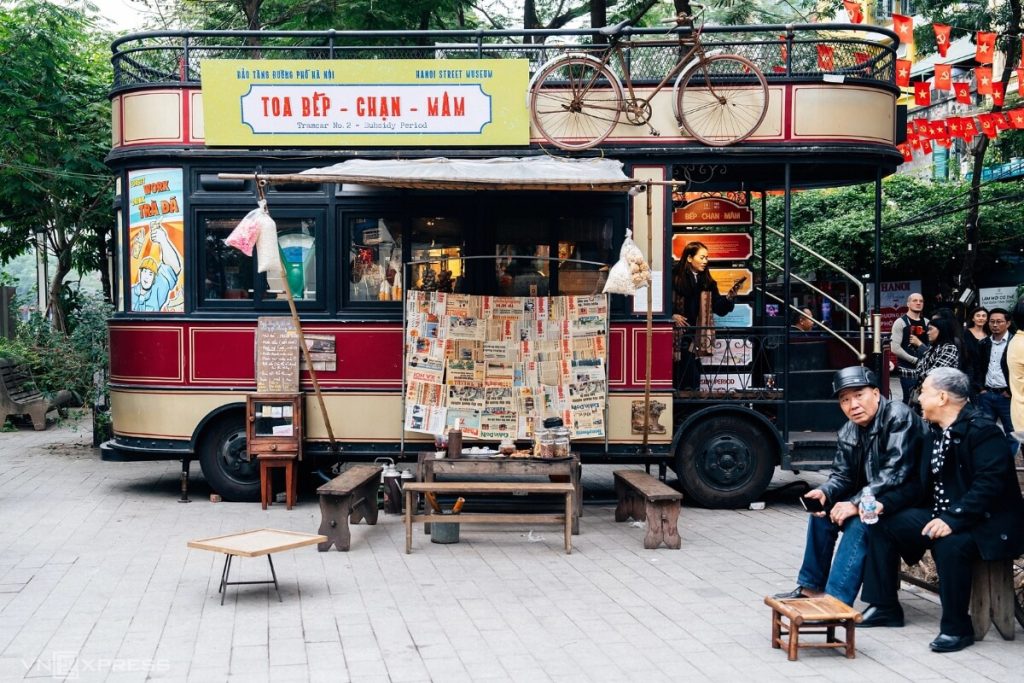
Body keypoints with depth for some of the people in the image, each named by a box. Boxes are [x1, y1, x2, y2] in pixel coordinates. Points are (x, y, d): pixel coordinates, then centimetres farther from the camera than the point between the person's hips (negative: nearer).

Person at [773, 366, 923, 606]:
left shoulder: (898, 417, -19)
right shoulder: (849, 433, 5)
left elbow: (894, 473, -27)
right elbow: (842, 475, 9)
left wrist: (856, 503, -29)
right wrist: (824, 492, -14)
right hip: (870, 498, 9)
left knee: (859, 521, -28)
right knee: (823, 509, 2)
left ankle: (836, 600, -25)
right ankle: (811, 586, 9)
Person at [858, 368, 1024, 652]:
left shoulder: (982, 430, -17)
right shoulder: (936, 432, 10)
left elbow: (990, 483, -27)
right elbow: (920, 483, 12)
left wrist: (952, 521, -34)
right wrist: (885, 505, -3)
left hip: (983, 523, -9)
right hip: (940, 515, 9)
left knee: (948, 544, -36)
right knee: (884, 526, 3)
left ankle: (957, 627, -18)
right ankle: (884, 607, 12)